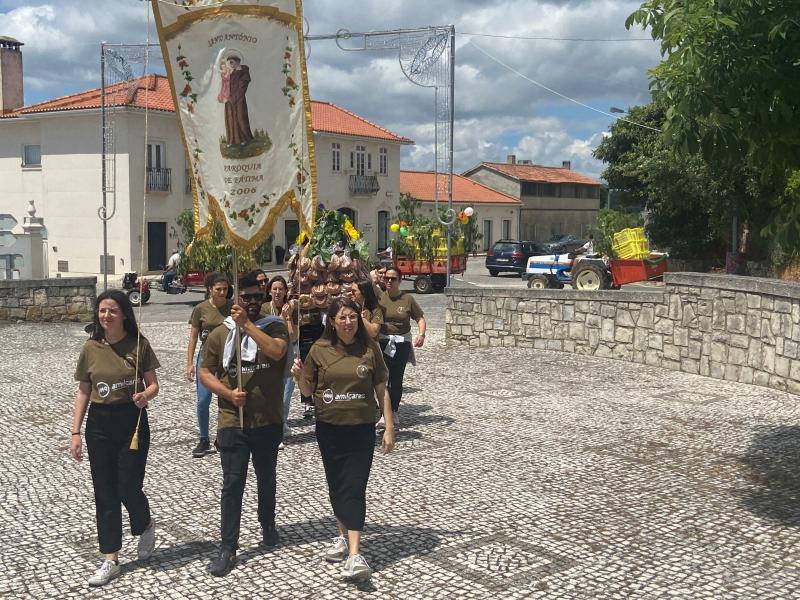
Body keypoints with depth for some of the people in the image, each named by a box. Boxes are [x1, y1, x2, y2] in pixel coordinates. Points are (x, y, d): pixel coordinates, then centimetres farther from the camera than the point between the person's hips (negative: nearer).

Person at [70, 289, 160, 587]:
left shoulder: (138, 345, -6)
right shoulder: (90, 348, 0)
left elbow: (153, 384, 0)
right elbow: (83, 392, 6)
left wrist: (145, 395, -23)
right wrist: (75, 432, 2)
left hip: (133, 420, -2)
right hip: (100, 423, 3)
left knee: (128, 488, 0)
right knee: (105, 493, 6)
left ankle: (145, 526, 34)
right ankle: (110, 560, 16)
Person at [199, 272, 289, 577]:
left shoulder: (274, 326, -3)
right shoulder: (220, 334, 1)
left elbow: (276, 351, -24)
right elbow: (205, 373, 2)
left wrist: (247, 324, -24)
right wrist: (228, 393, -14)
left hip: (268, 422, 1)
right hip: (232, 422, 0)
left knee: (266, 478, 19)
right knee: (232, 483, -1)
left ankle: (268, 525, 42)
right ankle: (228, 548, 5)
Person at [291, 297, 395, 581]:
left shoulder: (369, 349, -4)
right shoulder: (320, 350, -1)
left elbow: (381, 390, 2)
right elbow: (308, 391, 7)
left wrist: (389, 427, 0)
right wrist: (299, 376, -15)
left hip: (361, 429, -2)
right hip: (329, 429, 2)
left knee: (354, 488, -8)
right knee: (336, 485, 12)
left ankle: (354, 555, -13)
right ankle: (344, 536, 32)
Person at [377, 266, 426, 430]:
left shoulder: (407, 299, 0)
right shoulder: (378, 298, 2)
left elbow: (420, 318, 2)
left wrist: (421, 334, -13)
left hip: (402, 343, 0)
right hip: (382, 341, 0)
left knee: (396, 379, 6)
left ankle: (394, 412, 18)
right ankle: (385, 414, -5)